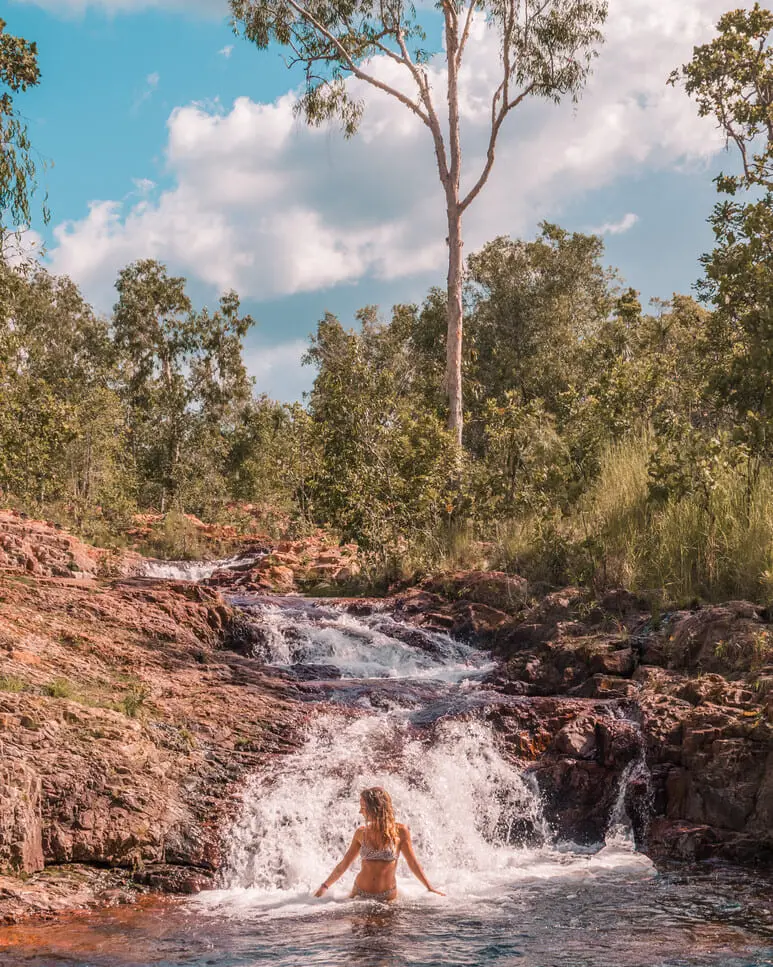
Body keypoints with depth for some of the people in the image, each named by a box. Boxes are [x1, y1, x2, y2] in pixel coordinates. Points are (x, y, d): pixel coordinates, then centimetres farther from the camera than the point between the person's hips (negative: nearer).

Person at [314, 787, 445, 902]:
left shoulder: (400, 831, -6)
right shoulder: (361, 833, 1)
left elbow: (412, 863, 2)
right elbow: (344, 864, 9)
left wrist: (429, 888, 2)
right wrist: (325, 886, 7)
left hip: (387, 896, -2)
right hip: (360, 894, 2)